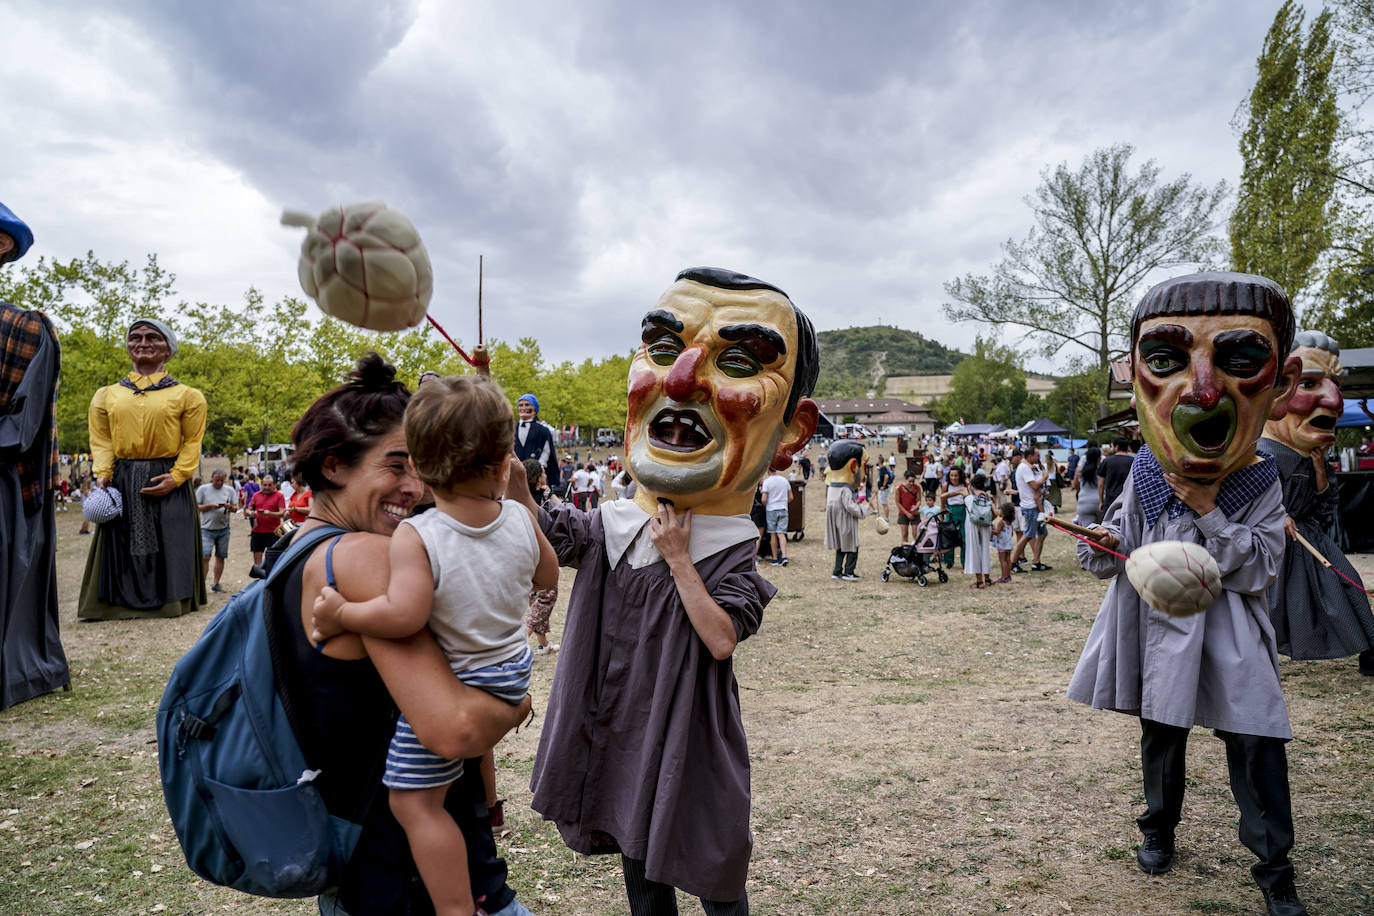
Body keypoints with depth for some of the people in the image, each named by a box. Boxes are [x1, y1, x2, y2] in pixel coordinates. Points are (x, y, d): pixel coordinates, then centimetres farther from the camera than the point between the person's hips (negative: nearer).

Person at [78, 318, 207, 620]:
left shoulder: (186, 396, 5)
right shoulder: (107, 395, 14)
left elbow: (193, 443, -1)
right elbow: (101, 440, 9)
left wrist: (176, 477, -14)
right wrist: (103, 475, -7)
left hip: (167, 482, -2)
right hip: (122, 482, 2)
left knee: (168, 548, 1)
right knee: (122, 546, 4)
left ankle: (168, 601, 12)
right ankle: (123, 601, 13)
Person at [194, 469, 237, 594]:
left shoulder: (229, 490, 7)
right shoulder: (203, 489, 0)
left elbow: (236, 508, 9)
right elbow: (196, 507, -1)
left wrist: (230, 507, -13)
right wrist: (211, 506, -16)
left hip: (223, 529, 3)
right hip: (207, 528, -3)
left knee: (220, 557, 7)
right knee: (205, 556, -11)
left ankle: (216, 584, 16)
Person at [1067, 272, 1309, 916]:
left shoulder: (1261, 486, -6)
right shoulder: (1145, 475, -1)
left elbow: (1258, 569, -15)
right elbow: (1117, 544, 9)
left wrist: (1208, 510, -22)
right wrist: (1101, 546, -14)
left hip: (1230, 640, -2)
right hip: (1159, 629, 2)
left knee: (1256, 748, 0)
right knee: (1160, 736, 14)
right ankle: (1159, 828, 36)